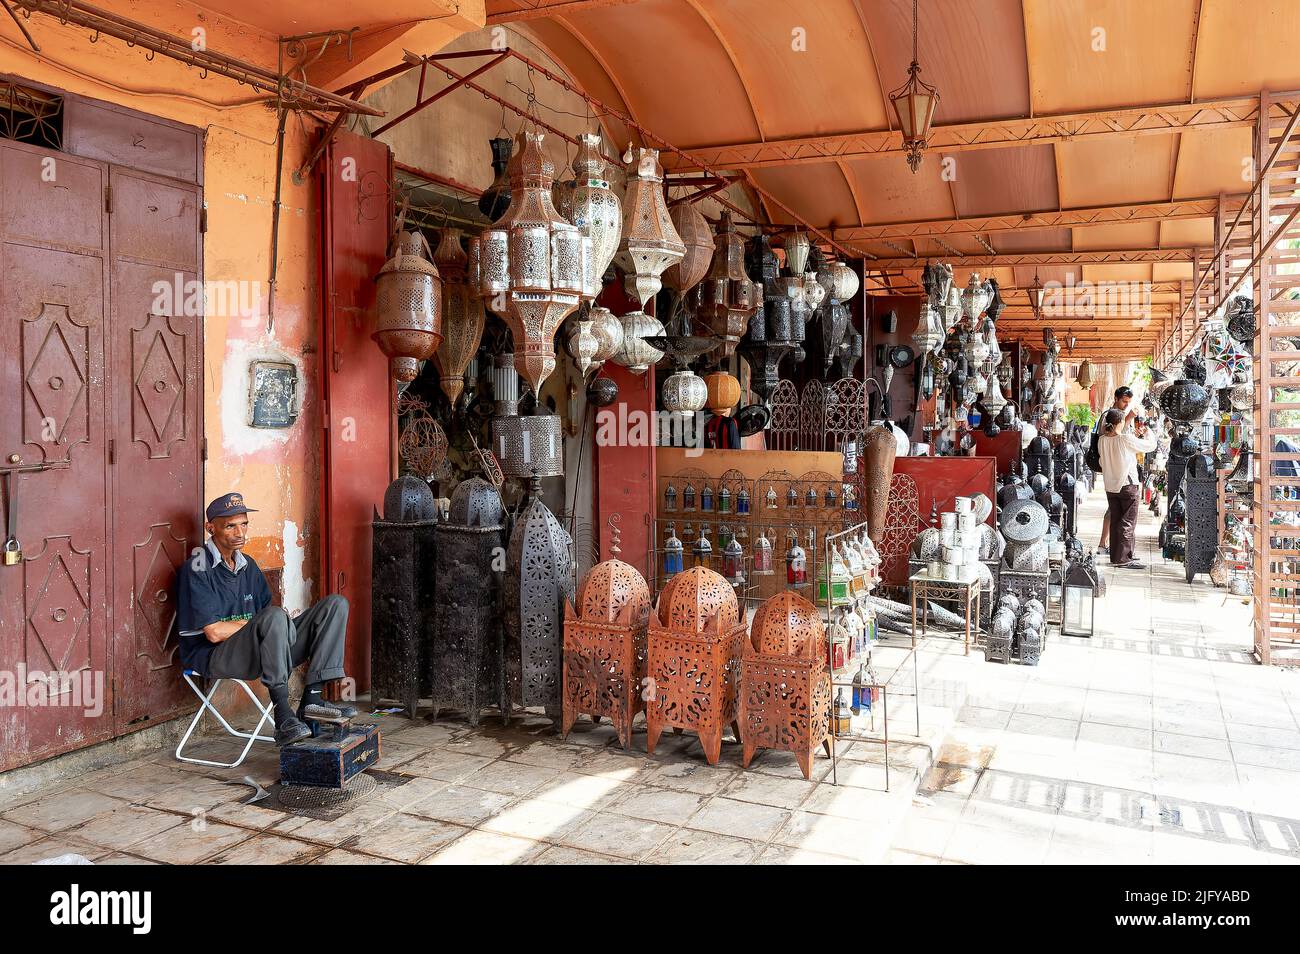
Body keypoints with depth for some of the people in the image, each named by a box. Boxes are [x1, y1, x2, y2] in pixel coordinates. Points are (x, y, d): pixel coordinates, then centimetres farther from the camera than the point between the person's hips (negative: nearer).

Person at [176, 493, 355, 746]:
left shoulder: (247, 565, 16)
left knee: (335, 605, -4)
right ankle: (283, 717, -32)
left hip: (259, 651, 8)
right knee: (275, 617, -39)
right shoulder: (196, 570, -9)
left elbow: (266, 609, 17)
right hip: (215, 657, -8)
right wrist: (254, 623, -5)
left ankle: (312, 698, -16)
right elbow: (214, 632, -16)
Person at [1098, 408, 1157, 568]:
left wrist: (1129, 419, 20)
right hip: (1127, 485, -6)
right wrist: (1147, 433, 14)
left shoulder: (1103, 440, 0)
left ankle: (1115, 555, 18)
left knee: (1115, 521, 13)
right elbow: (1151, 446, -5)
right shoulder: (1127, 439, -16)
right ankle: (1122, 558, -3)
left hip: (1110, 487, 6)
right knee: (1128, 522, 0)